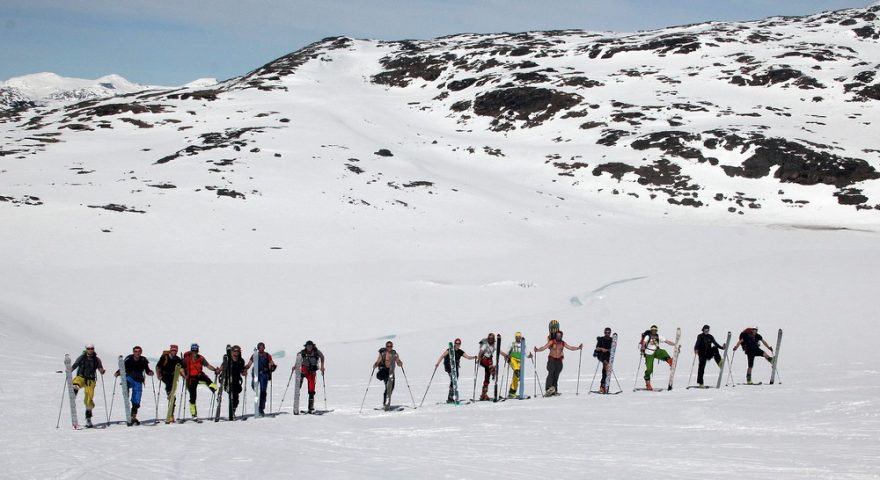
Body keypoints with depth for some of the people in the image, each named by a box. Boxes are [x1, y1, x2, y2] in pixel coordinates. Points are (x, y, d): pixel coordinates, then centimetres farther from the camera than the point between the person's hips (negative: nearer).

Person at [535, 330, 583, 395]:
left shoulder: (562, 343, 8)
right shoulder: (551, 342, -5)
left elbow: (570, 347, 16)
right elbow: (544, 347, -12)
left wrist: (578, 348, 10)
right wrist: (537, 350, -27)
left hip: (559, 361, 4)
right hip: (552, 360, -4)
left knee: (556, 376, 4)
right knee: (550, 374, -18)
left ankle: (554, 390, 9)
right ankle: (548, 389, -27)